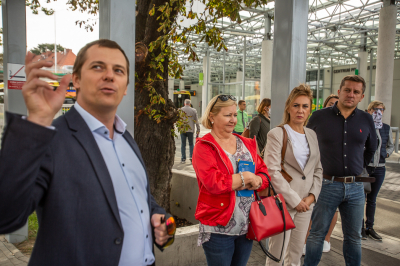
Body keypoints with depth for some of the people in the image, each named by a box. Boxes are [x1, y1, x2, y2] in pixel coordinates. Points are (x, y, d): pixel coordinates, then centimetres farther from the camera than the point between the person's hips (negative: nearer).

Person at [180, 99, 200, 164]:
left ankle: (183, 159, 7)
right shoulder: (194, 110, 2)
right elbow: (196, 121, 4)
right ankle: (191, 156, -3)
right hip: (190, 130, 0)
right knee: (191, 144, 11)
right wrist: (198, 130, 9)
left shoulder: (180, 110, 2)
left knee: (183, 144, 7)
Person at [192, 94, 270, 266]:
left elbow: (264, 174, 8)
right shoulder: (203, 147, -11)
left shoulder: (247, 144, 9)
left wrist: (255, 181, -14)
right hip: (219, 228, -5)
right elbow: (213, 183, -23)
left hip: (247, 226, 6)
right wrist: (246, 177, -14)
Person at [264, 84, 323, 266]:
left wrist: (312, 195, -1)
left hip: (306, 203, 6)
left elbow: (318, 169, 13)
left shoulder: (312, 135, 11)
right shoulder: (276, 134, -8)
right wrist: (294, 200, -14)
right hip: (283, 203, -5)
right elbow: (273, 171, -15)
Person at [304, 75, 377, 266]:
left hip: (355, 187, 3)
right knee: (317, 234, 6)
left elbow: (371, 148, 21)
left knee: (354, 237, 15)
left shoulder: (366, 120, 5)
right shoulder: (319, 117, -3)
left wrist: (359, 166, 17)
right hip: (327, 184, -3)